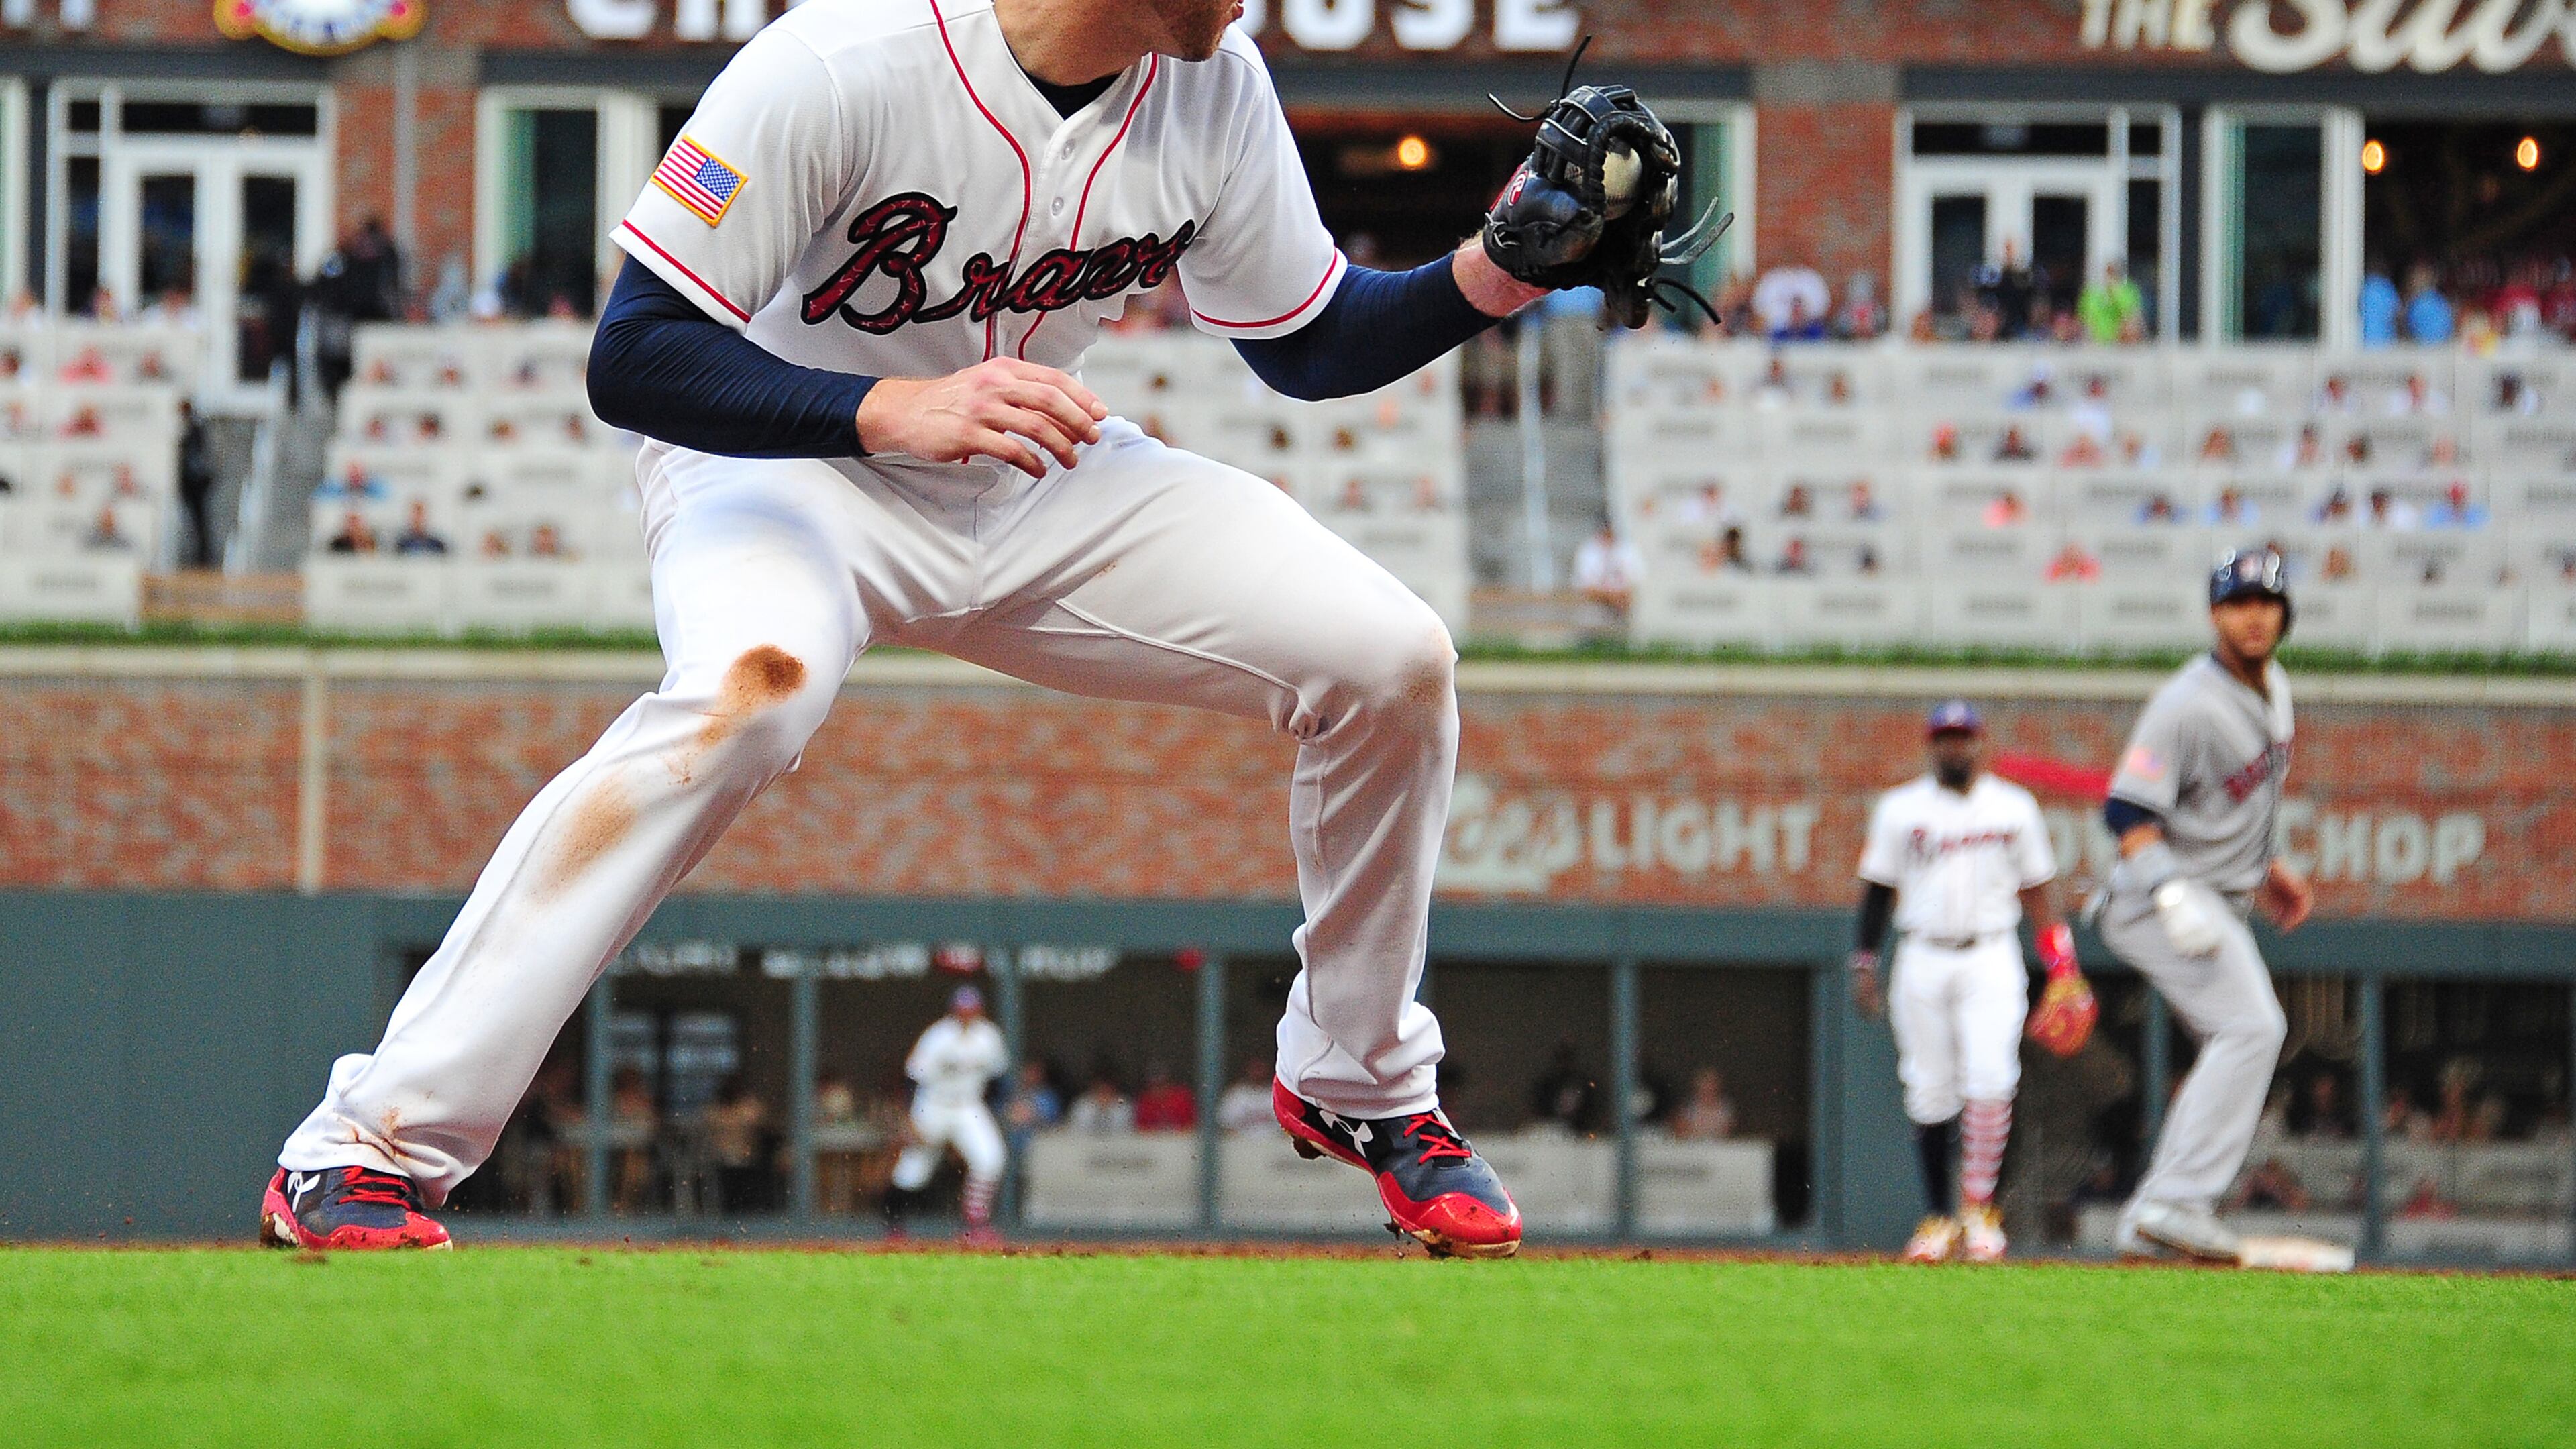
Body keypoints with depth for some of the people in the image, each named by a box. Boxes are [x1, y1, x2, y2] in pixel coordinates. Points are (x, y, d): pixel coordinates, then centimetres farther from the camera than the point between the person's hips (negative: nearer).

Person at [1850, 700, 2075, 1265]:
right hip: (1923, 961, 1)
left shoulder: (2013, 807, 8)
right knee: (1930, 1092, -1)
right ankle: (1940, 1216, 8)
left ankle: (1978, 1207, -6)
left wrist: (2060, 959, 3)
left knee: (1991, 1080, -16)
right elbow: (1879, 888, 9)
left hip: (1991, 959, -1)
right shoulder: (1901, 808, 7)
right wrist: (1865, 965, 3)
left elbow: (2035, 888, 12)